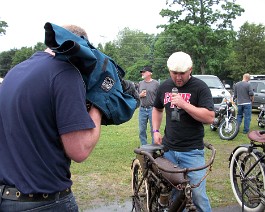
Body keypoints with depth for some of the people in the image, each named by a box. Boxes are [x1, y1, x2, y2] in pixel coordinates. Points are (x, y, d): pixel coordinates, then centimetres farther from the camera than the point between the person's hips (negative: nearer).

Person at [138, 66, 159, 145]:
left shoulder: (156, 83, -2)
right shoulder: (140, 83, 13)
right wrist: (140, 95, -2)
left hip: (152, 109, -4)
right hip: (142, 109, 5)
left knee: (153, 130, 1)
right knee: (142, 130, 8)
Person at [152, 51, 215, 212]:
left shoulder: (200, 87, -8)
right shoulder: (164, 87, 7)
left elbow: (210, 117, -16)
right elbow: (157, 109, 24)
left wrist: (184, 104, -23)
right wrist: (156, 131, 10)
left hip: (192, 151, -4)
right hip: (168, 149, 5)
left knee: (198, 194, -4)